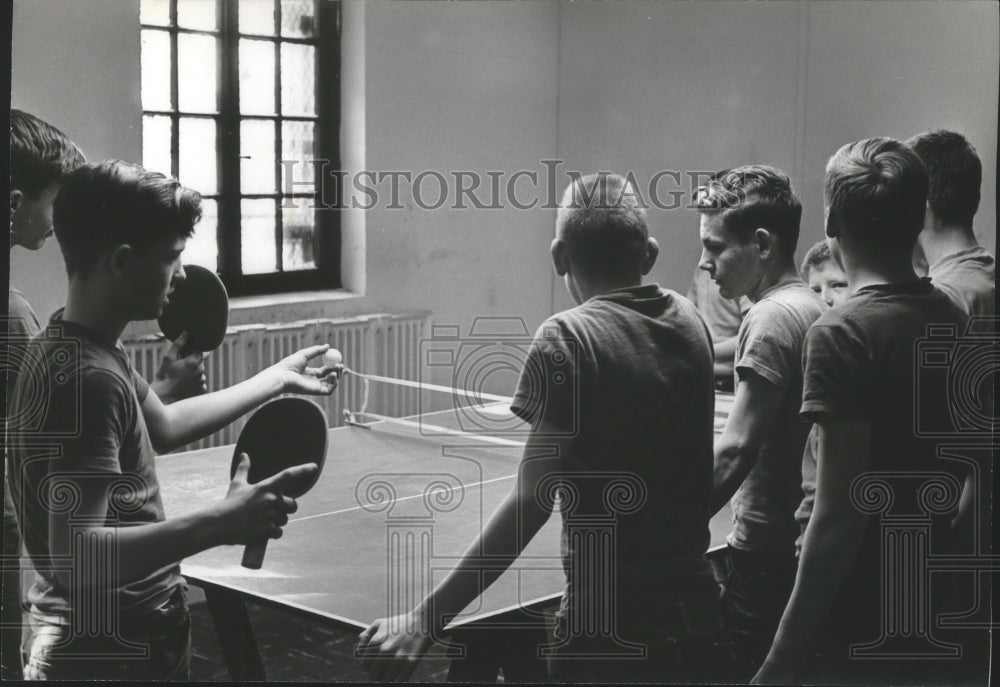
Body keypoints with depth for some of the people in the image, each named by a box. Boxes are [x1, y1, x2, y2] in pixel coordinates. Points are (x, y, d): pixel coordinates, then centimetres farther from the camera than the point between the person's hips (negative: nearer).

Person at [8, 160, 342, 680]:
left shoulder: (83, 348, 3)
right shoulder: (86, 379, -27)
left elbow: (162, 427, 19)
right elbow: (76, 557, -33)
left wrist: (276, 379, 21)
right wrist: (218, 524, -36)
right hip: (106, 657, -9)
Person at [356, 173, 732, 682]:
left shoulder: (567, 338, -14)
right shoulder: (690, 321, 3)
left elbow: (532, 501, -21)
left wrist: (427, 619, -20)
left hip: (609, 626, -6)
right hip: (695, 611, 6)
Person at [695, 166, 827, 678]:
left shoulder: (772, 318, -16)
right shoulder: (811, 307, 11)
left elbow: (737, 448, -22)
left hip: (765, 554, -9)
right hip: (799, 545, 9)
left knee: (746, 669, -2)